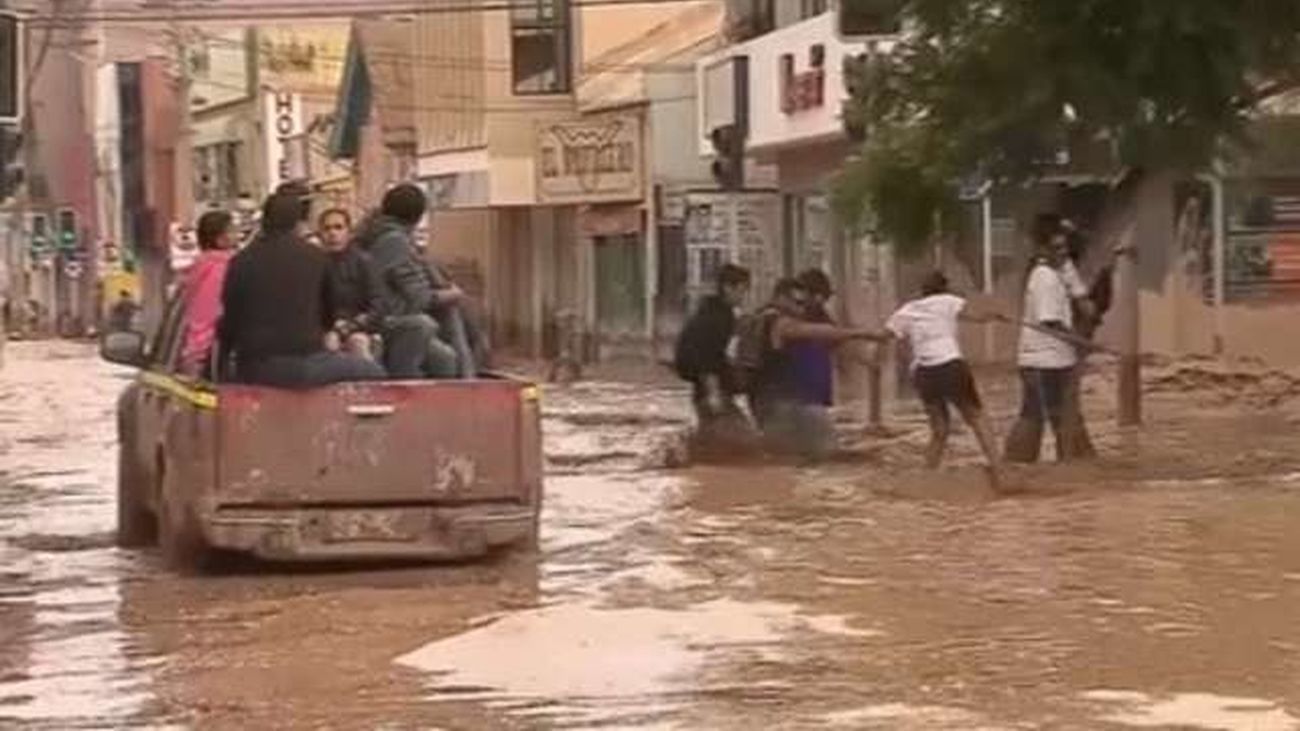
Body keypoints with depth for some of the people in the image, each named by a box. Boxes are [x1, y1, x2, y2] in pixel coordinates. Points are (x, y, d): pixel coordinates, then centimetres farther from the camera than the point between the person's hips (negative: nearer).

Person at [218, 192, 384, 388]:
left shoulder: (241, 261, 5)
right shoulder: (316, 258, 5)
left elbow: (230, 318, 8)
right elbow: (328, 314, 18)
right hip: (302, 363, -3)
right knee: (374, 373, 9)